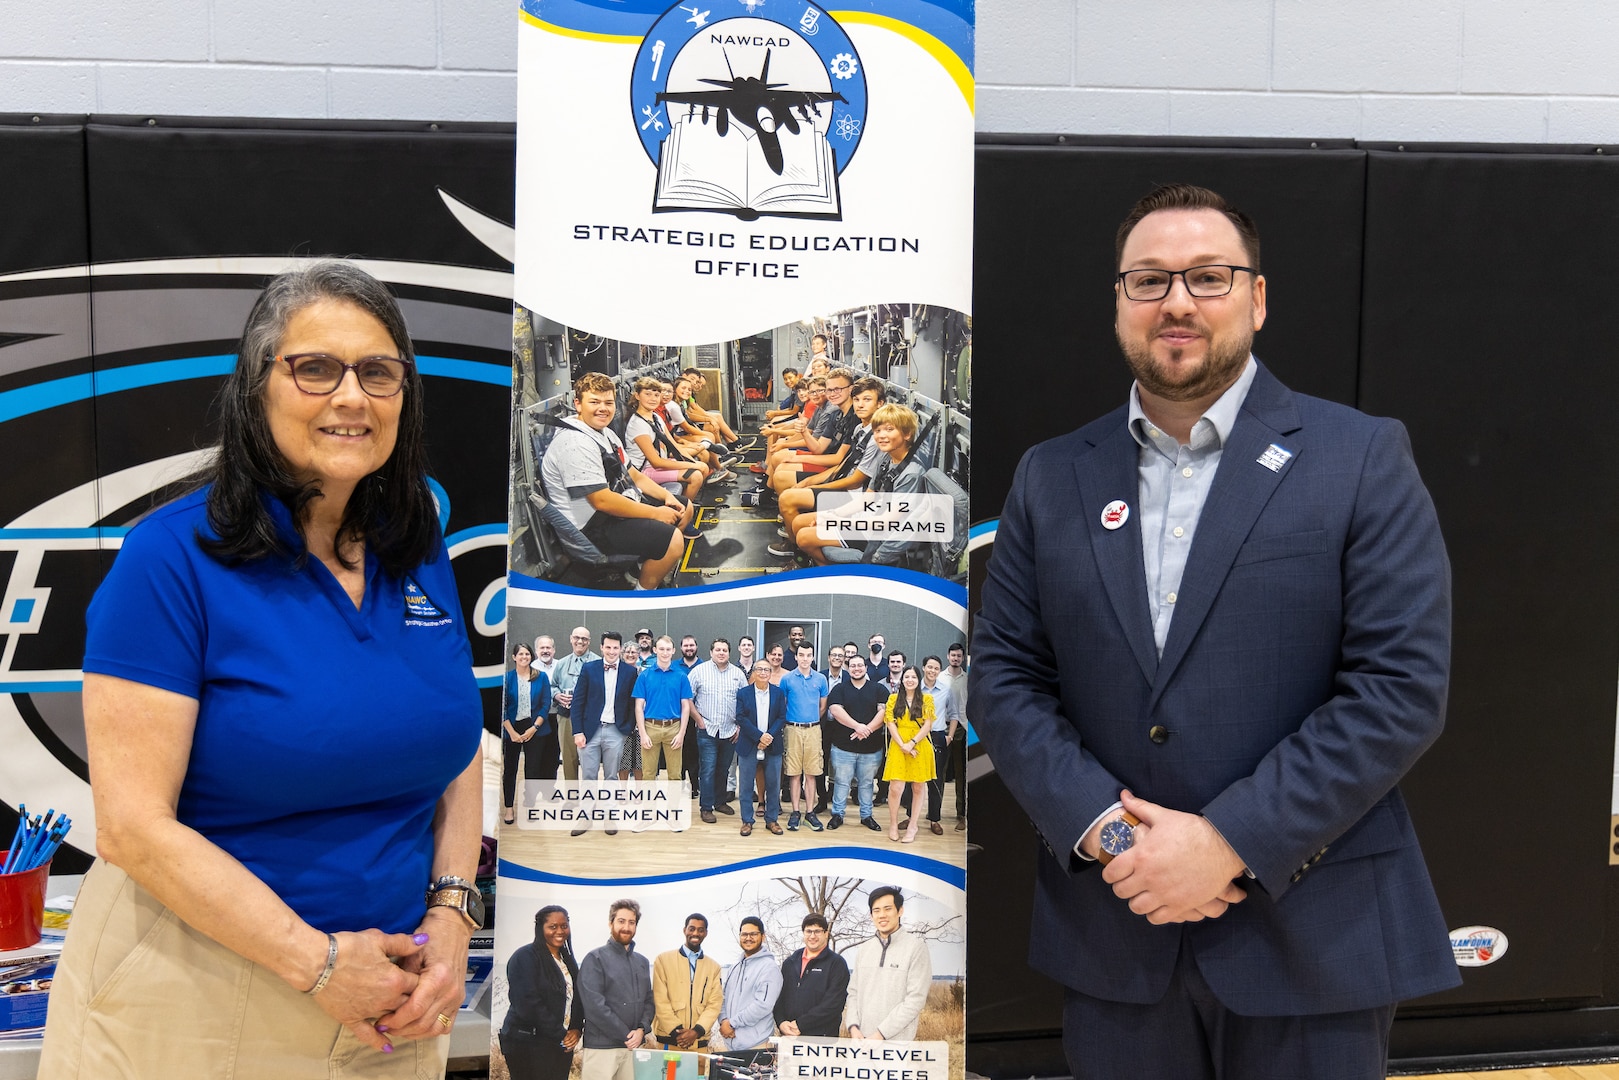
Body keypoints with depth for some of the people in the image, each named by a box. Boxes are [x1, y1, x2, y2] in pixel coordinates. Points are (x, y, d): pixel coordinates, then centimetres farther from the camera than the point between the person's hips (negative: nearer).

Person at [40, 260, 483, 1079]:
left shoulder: (419, 553, 2)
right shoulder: (172, 558, -14)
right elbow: (133, 825, -18)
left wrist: (450, 917, -5)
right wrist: (317, 962, -18)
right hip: (193, 994, -4)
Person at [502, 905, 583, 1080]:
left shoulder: (568, 961, 16)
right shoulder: (524, 957, -8)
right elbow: (528, 1003, -17)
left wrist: (576, 1029, -3)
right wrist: (561, 1035, -14)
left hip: (561, 1045, 7)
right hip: (527, 1046, -7)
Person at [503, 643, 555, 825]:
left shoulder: (541, 677, 1)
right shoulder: (507, 678, -2)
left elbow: (546, 705, 0)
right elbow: (502, 707, -2)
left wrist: (534, 728, -9)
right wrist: (512, 732, -9)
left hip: (535, 729, 0)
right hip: (512, 729, 0)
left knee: (533, 769, 3)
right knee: (509, 769, 6)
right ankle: (508, 807, 17)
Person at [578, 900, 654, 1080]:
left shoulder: (642, 962, 15)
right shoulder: (595, 958, -4)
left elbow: (648, 1001, 13)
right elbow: (594, 1005, -12)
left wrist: (642, 1030, -6)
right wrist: (627, 1035, -11)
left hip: (633, 1046, 5)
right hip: (601, 1046, -5)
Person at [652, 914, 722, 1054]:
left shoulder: (714, 968, 14)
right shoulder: (664, 960, 6)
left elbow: (714, 1005, 5)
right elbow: (660, 1001, -1)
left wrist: (697, 1031, -10)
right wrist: (676, 1031, -10)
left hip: (700, 1043, 2)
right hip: (669, 1041, -2)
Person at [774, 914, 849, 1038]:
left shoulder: (837, 963, 2)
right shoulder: (789, 963, 19)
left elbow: (833, 1004, -9)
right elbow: (779, 998, 15)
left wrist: (801, 1024, -13)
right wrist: (781, 1022, -5)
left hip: (822, 1037, -4)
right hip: (789, 1037, 4)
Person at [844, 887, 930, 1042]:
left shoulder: (916, 947, -4)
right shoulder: (863, 949, 12)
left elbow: (915, 999, -10)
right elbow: (854, 992, 13)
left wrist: (880, 1033, -13)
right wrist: (853, 1027, -4)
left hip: (896, 1040, -4)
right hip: (861, 1039, 4)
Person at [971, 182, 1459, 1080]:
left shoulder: (1362, 459, -4)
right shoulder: (1051, 476, 5)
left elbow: (1403, 685, -11)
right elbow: (1003, 677, 3)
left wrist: (1232, 841, -16)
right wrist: (1102, 829, -12)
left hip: (1310, 938, -2)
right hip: (1110, 930, 3)